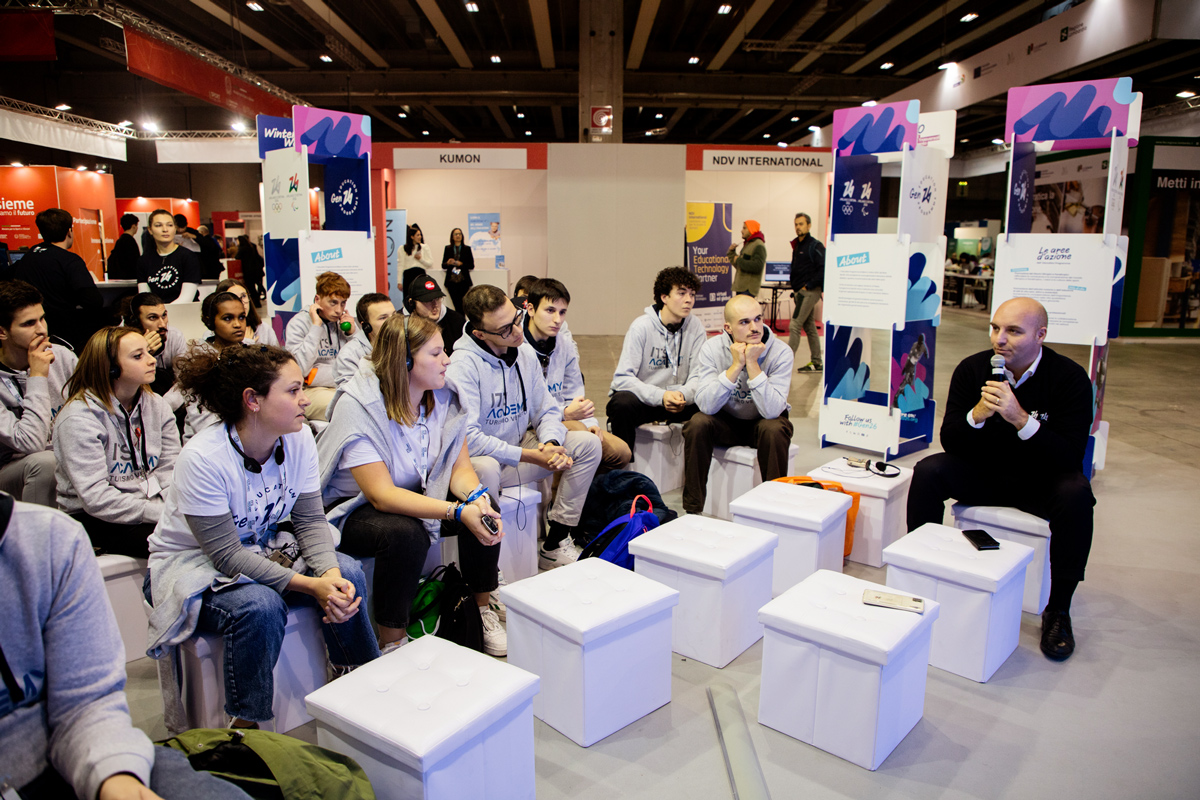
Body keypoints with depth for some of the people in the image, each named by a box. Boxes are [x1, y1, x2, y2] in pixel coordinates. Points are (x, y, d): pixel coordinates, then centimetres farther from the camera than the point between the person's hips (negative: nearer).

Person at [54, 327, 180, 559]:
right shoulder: (79, 417, -14)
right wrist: (161, 513, -26)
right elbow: (96, 498, -21)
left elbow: (170, 470, 1)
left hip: (150, 502, 6)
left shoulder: (156, 404, 7)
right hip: (96, 519, -6)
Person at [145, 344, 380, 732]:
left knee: (347, 573, -18)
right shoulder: (203, 459, -29)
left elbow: (310, 519, -9)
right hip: (193, 565, -5)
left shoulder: (298, 438, -12)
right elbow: (227, 555, -28)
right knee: (260, 606, -34)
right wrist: (311, 586, -33)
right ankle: (245, 727, -12)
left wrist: (331, 575, -28)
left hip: (262, 548, 5)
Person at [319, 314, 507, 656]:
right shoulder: (357, 406, -26)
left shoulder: (441, 397, -8)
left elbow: (461, 467, -7)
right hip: (352, 508, -6)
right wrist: (457, 511, -40)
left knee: (484, 511, -16)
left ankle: (483, 611, 3)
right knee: (405, 533, -35)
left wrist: (476, 497, -31)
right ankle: (392, 647, -16)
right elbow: (382, 495, -32)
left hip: (415, 493, 6)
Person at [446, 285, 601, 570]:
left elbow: (547, 410, 7)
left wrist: (550, 444, -16)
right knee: (484, 468, -41)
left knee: (588, 443, -6)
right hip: (482, 457, -7)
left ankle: (555, 542, -2)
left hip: (521, 444, 7)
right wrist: (530, 457, -26)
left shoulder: (525, 353, 0)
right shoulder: (463, 365, -22)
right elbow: (467, 437, -28)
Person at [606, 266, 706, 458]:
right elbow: (622, 378, -19)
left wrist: (684, 395, -28)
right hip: (641, 398, -3)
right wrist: (660, 396, -33)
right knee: (623, 403, -35)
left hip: (675, 399, 3)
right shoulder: (641, 327, -13)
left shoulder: (696, 328, -2)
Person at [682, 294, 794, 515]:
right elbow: (706, 405, -28)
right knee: (697, 424, -27)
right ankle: (692, 509, -14)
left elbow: (771, 410, -31)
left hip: (763, 422, -1)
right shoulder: (712, 349, -17)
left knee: (774, 430, -33)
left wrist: (752, 364, -34)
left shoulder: (781, 352, -20)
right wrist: (736, 365, -33)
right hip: (725, 422, 1)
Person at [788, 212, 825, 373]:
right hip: (801, 292, 10)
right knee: (809, 327, 13)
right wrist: (795, 287, 10)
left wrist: (808, 286, -17)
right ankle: (816, 363, 19)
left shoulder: (815, 246, -11)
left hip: (809, 292, -10)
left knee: (795, 325, -11)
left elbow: (824, 269, -18)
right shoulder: (797, 245, 15)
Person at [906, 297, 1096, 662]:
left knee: (1076, 495, -33)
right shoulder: (972, 368, -10)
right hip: (983, 472, 2)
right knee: (928, 471, -23)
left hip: (1040, 480, -2)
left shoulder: (1070, 378, -16)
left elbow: (1071, 456, -24)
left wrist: (1021, 419, -37)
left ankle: (1058, 610, -16)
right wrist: (977, 415, -32)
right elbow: (949, 440, -11)